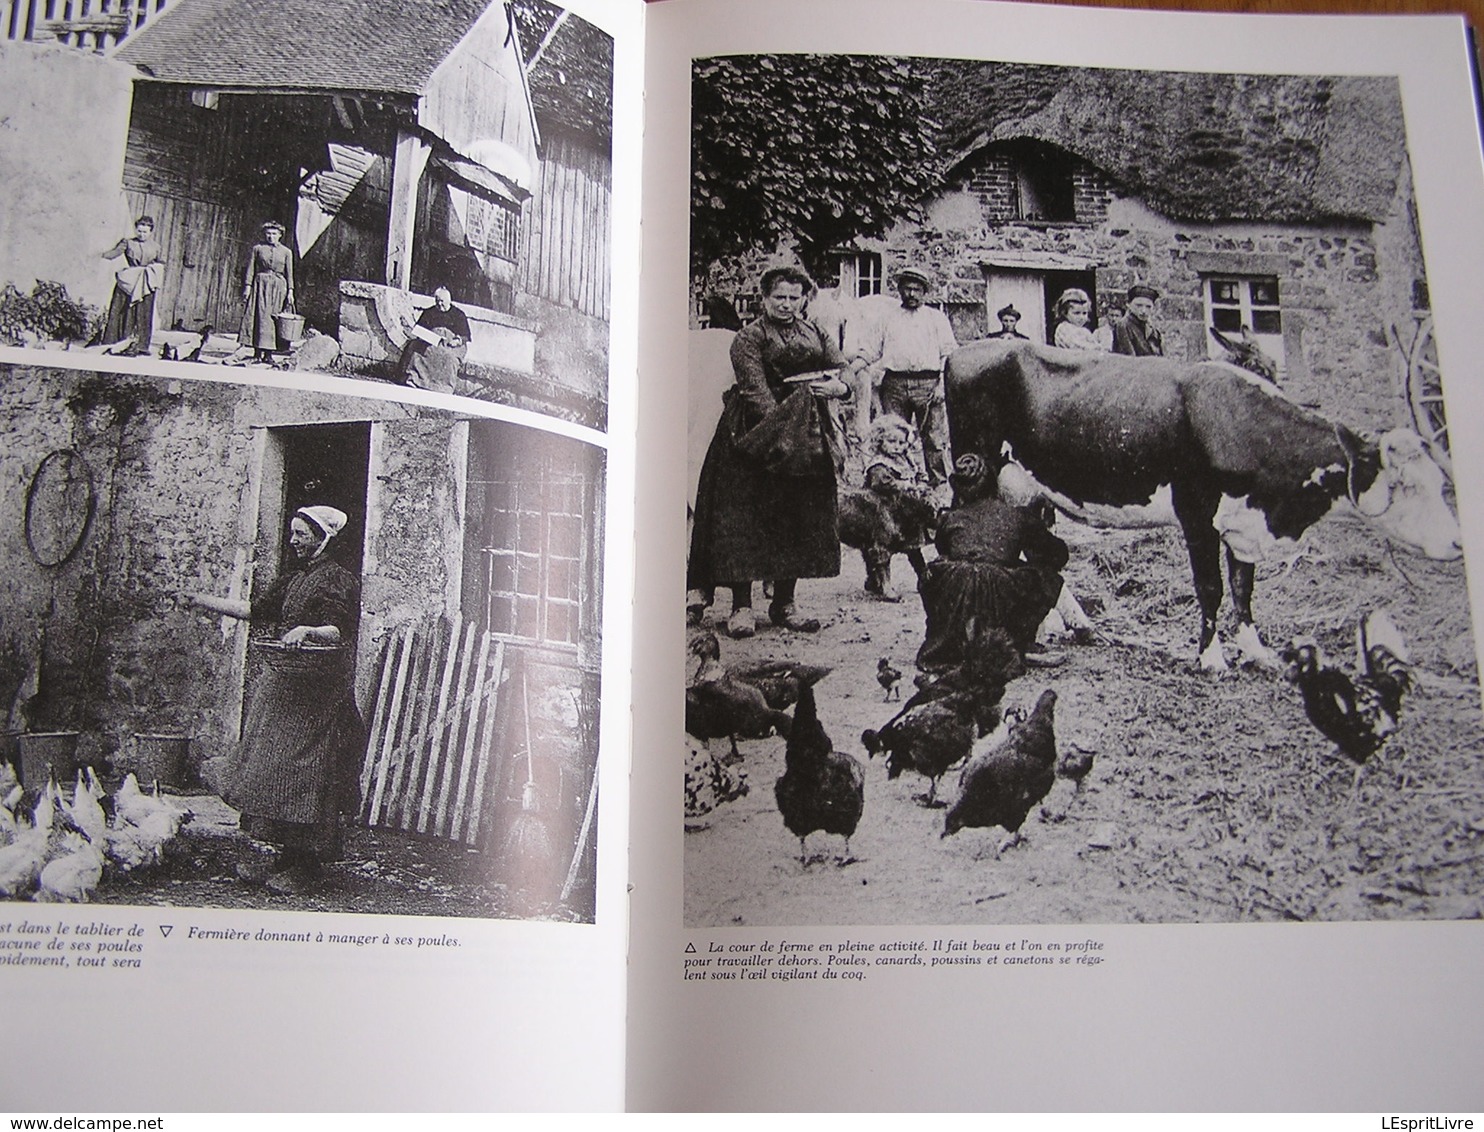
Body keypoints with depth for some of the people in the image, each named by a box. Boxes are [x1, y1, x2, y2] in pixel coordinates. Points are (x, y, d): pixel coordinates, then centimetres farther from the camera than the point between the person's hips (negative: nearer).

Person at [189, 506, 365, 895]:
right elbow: (255, 611, 20)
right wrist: (202, 600, 18)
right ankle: (286, 860, 15)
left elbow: (339, 632, -16)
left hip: (317, 694, -9)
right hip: (284, 687, 9)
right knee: (279, 770, 8)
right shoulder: (294, 579, 18)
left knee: (305, 774, -7)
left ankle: (305, 869, 0)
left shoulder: (338, 580, -7)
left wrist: (307, 631, -33)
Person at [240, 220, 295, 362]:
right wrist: (248, 286, -3)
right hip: (260, 285, 0)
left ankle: (268, 353, 0)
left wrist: (290, 292, -1)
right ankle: (257, 352, -4)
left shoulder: (286, 252, 8)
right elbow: (250, 269, 6)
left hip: (278, 287, 1)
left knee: (273, 318, -2)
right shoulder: (257, 248, 7)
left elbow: (289, 274, 7)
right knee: (259, 317, -5)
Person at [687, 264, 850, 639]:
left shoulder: (818, 337, 15)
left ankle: (784, 604, 17)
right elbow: (755, 388, -13)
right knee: (744, 519, -7)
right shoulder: (748, 338, -2)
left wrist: (837, 387, -14)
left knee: (801, 519, 7)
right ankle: (741, 607, -2)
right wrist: (778, 427, -25)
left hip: (805, 435, 5)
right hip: (755, 432, -5)